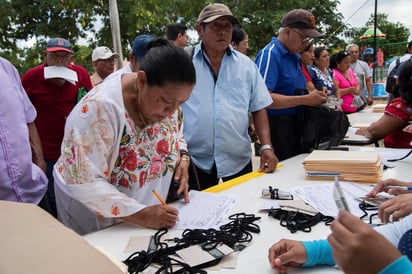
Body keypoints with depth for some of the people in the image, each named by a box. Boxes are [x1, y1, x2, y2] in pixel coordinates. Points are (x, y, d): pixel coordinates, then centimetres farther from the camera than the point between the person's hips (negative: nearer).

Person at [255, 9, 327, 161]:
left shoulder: (294, 56, 14)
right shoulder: (270, 54, -13)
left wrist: (314, 96, 6)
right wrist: (305, 100, -22)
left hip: (297, 125, 9)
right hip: (278, 128, -9)